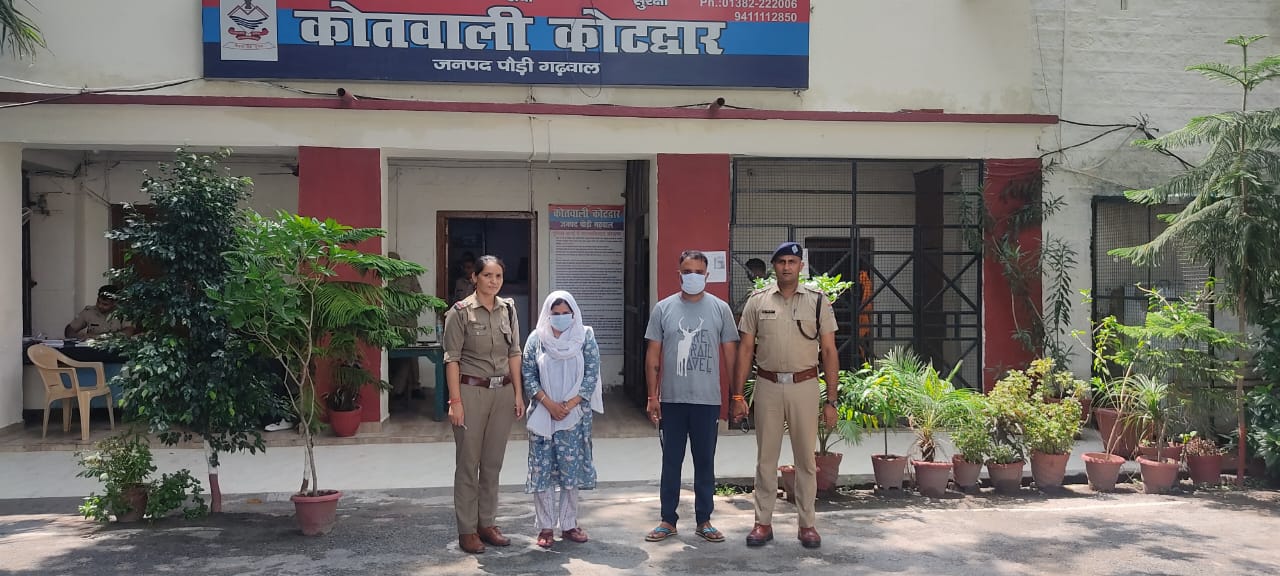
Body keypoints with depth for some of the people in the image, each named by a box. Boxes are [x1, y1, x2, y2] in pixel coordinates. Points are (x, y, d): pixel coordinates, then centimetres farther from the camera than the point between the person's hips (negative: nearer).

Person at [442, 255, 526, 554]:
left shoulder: (508, 309, 7)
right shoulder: (460, 312, -7)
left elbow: (514, 353, 11)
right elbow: (452, 358, -9)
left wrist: (518, 393, 7)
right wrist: (455, 401, -13)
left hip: (503, 392, 5)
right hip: (471, 391, -4)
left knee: (493, 463, 10)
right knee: (468, 463, 2)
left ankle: (487, 524, 21)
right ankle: (466, 530, 10)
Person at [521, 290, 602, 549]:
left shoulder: (585, 337, 1)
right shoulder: (537, 338, 2)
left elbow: (592, 374, -3)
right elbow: (528, 374, -1)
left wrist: (569, 405, -12)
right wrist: (549, 404, -11)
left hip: (575, 415, 0)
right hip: (542, 414, 0)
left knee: (572, 468, 4)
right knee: (542, 468, 1)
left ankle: (569, 524, 14)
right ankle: (545, 527, 9)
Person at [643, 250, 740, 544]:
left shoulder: (720, 309, 2)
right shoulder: (664, 308, 2)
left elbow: (731, 353, 4)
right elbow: (653, 354, 4)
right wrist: (652, 396, 0)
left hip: (708, 400, 0)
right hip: (672, 399, 0)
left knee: (705, 463, 9)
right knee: (671, 462, 8)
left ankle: (704, 521, 20)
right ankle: (668, 520, 18)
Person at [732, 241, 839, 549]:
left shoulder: (818, 301, 2)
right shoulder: (758, 301, 4)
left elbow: (829, 352, 2)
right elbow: (745, 350, 5)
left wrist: (831, 401, -3)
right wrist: (737, 395, 0)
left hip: (804, 386, 0)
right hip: (767, 386, 1)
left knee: (806, 457, 6)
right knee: (766, 457, 7)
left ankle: (807, 524, 16)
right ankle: (763, 522, 16)